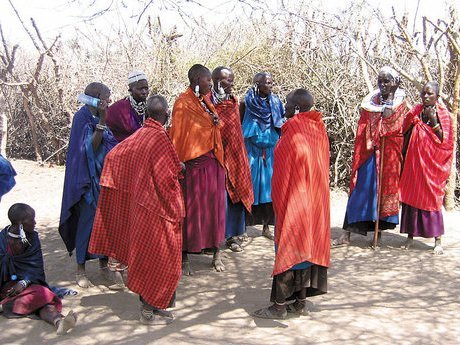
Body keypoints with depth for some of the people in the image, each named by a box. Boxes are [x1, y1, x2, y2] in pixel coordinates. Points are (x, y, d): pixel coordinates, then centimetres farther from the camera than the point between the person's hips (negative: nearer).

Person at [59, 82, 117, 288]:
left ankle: (104, 262, 23)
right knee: (87, 221, -3)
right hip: (89, 178, -7)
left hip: (106, 176, 7)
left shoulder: (101, 117, 11)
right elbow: (91, 147, -19)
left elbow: (113, 143, 15)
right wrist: (102, 122, -23)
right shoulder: (83, 117, -10)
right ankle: (81, 270, 7)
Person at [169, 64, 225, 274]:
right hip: (195, 163, -7)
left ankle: (216, 252, 21)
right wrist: (179, 161, -20)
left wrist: (216, 122, 1)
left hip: (213, 161, 7)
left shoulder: (205, 101, 13)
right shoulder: (183, 103, -10)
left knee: (215, 206, 10)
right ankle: (185, 258, 10)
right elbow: (177, 134, -14)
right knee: (191, 208, 0)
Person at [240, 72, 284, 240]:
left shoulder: (275, 102, 5)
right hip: (251, 150, -3)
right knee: (250, 184, -1)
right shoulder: (247, 102, -4)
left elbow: (281, 125, 11)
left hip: (270, 151, 3)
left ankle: (266, 226, 13)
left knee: (268, 186, 4)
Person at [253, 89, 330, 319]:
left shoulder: (294, 131, -17)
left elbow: (286, 173, -16)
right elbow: (321, 167, 10)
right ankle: (301, 302, 20)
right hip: (315, 201, 8)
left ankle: (280, 305, 7)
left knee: (287, 248, 0)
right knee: (307, 246, 12)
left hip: (293, 199, -8)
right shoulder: (318, 129, 6)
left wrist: (278, 202, -9)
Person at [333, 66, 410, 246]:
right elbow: (362, 131, 9)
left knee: (386, 188, 5)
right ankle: (346, 234, -5)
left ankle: (379, 231, 17)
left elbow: (403, 132, 0)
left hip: (390, 155, -1)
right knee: (361, 189, -4)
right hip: (369, 153, 1)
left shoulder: (401, 105, 4)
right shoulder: (371, 101, 7)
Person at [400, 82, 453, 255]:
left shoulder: (443, 114, -2)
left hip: (432, 164, -4)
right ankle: (410, 236, 13)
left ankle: (437, 240, 5)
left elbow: (445, 142, -10)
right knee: (411, 198, 4)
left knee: (432, 199, -3)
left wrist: (434, 121, -17)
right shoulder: (415, 112, 8)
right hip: (414, 162, 4)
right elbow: (405, 135, 14)